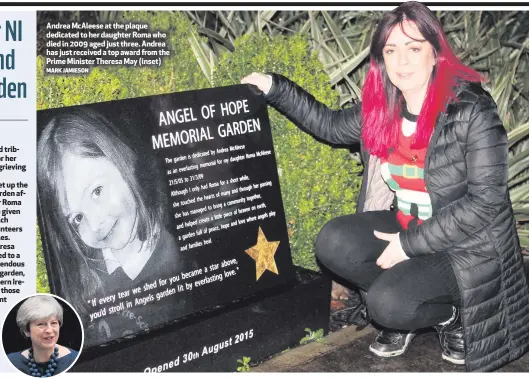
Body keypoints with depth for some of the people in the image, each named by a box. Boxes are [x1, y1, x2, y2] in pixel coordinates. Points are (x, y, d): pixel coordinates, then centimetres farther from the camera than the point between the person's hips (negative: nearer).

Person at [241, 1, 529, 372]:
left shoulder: (471, 111, -20)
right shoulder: (382, 110, -2)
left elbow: (486, 200, -22)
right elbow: (331, 125, 17)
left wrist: (410, 244, -21)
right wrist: (274, 88, 9)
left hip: (465, 244, -6)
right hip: (405, 228, 6)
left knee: (387, 304, -25)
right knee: (333, 243, -16)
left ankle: (452, 314, 7)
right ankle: (402, 308, 5)